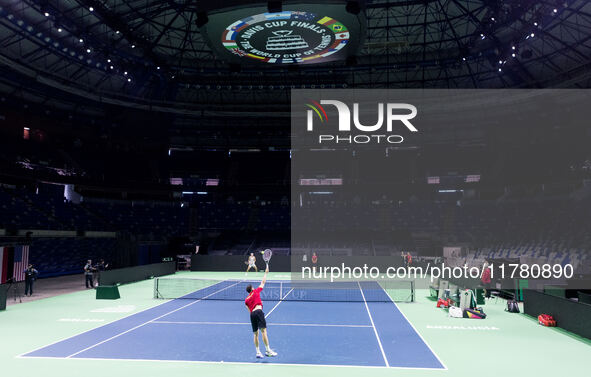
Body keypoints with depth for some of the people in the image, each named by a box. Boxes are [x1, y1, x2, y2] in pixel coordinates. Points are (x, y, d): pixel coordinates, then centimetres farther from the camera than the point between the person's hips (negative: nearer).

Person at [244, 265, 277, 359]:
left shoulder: (246, 300, 23)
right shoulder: (256, 291, 13)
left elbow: (249, 311, 17)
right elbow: (263, 282, 20)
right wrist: (266, 272, 29)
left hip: (252, 314, 5)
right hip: (258, 311, -5)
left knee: (256, 334, 10)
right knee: (263, 331, -12)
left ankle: (258, 352, 8)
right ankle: (268, 350, -18)